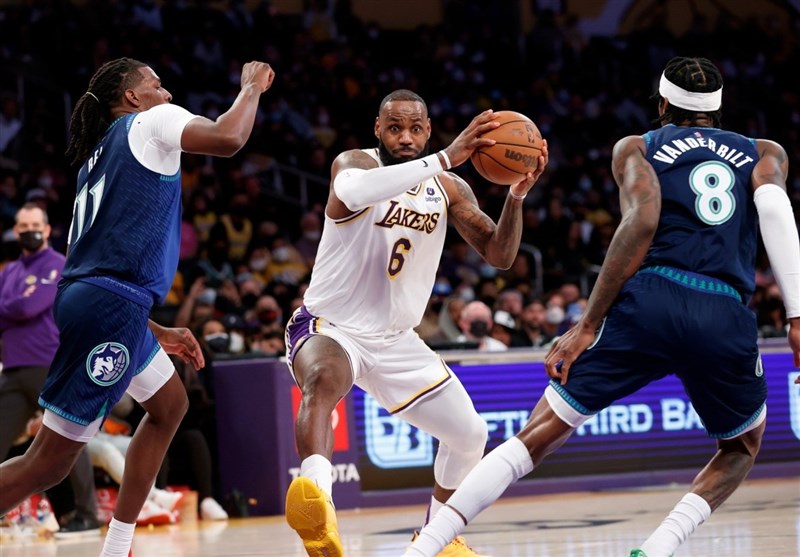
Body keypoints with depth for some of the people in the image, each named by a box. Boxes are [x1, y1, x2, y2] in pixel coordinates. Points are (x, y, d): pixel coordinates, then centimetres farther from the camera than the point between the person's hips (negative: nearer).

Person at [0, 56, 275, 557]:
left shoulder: (98, 158, 25)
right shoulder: (150, 122, 1)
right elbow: (228, 139, -17)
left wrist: (157, 332, 28)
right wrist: (252, 87, 3)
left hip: (87, 295, 10)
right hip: (111, 307, -10)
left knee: (170, 404, 27)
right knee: (50, 462, -9)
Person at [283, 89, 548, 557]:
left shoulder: (448, 189, 1)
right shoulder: (355, 164, -17)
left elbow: (499, 255, -3)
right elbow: (353, 191, -43)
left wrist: (517, 196, -21)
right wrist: (446, 158, -47)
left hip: (396, 340, 7)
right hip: (330, 327, -7)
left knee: (470, 434, 9)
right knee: (323, 380, -40)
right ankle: (318, 515, -63)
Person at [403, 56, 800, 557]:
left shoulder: (637, 149, 19)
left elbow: (642, 220, -1)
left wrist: (589, 325, -4)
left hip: (650, 303, -1)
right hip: (727, 320, 1)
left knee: (541, 435, 6)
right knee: (743, 447, 28)